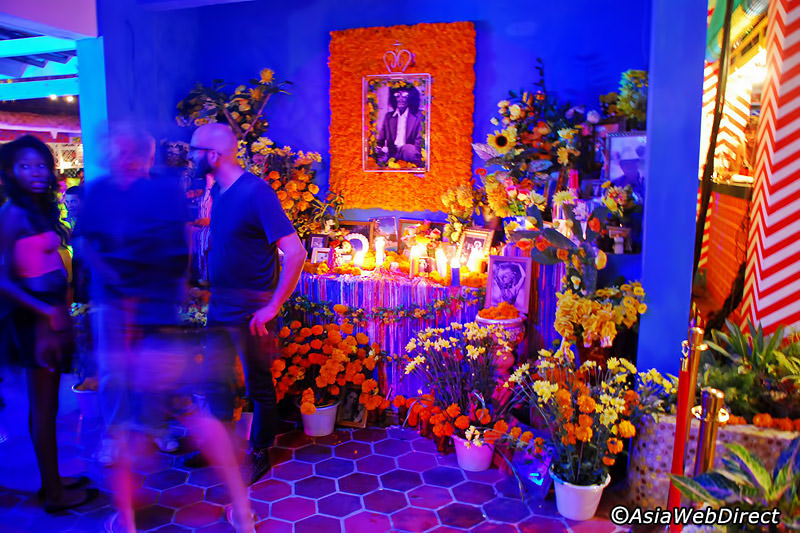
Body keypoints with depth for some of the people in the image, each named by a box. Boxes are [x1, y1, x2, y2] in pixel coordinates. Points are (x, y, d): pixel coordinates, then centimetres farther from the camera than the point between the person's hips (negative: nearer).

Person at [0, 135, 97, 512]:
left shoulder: (42, 210, 9)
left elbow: (53, 264, 5)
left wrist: (61, 310, 0)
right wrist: (46, 312, -20)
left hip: (52, 312, 8)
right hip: (35, 318, -8)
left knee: (46, 402, 17)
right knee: (43, 405, 3)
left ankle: (52, 479, 31)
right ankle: (54, 494, 16)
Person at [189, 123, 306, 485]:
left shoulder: (256, 193, -19)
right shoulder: (217, 192, 6)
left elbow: (295, 252, -24)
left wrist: (272, 307, -22)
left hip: (250, 313, -8)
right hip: (219, 308, 8)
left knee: (258, 386, 8)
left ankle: (260, 454, 26)